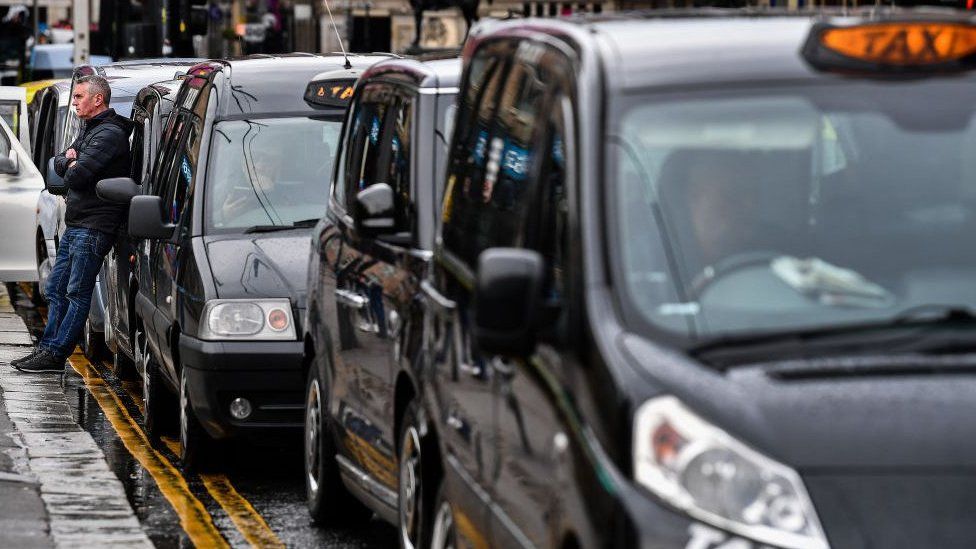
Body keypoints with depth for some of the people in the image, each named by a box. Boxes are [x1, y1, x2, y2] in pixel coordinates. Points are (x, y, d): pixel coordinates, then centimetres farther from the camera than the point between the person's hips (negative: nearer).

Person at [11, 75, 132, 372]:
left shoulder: (109, 135, -15)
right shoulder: (90, 131, 19)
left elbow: (76, 177, -22)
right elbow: (58, 164, 20)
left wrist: (72, 168, 1)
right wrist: (70, 161, -3)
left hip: (93, 227, -10)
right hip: (75, 225, 10)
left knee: (77, 293, -6)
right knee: (56, 289, 11)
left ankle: (56, 353, -6)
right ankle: (47, 348, 14)